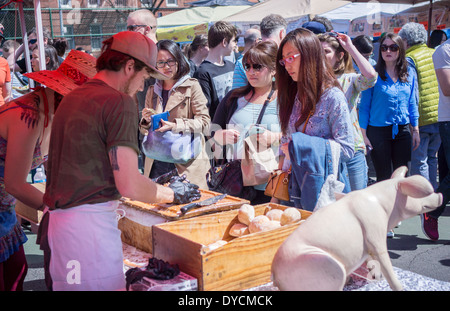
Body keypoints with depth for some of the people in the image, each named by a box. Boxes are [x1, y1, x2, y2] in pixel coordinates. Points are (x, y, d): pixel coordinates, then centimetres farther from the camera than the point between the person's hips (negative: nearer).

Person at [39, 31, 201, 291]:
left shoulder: (71, 98, 14)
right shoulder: (120, 102, -11)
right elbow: (129, 186, -16)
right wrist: (172, 194, 2)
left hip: (55, 220, 9)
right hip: (89, 224, -9)